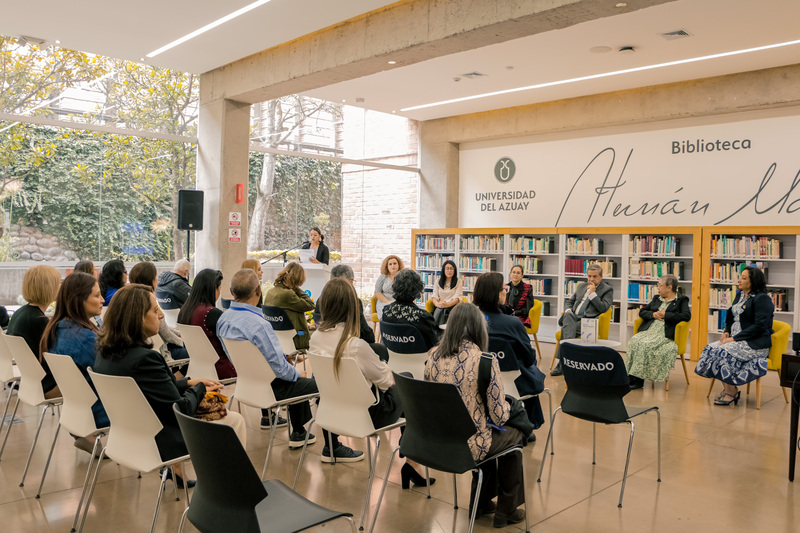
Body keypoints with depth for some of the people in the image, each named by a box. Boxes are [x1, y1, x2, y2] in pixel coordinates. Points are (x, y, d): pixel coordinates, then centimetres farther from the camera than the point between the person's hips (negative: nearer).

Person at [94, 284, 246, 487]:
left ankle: (177, 470, 32)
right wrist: (199, 388, -3)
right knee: (235, 420, 6)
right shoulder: (144, 359, -31)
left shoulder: (105, 351, -3)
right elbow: (182, 409, -21)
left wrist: (189, 383, 4)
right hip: (159, 443, -9)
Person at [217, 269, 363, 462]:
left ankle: (298, 433, 41)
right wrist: (297, 373, -5)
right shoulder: (258, 324, -31)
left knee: (298, 379, 30)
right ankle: (332, 448, 8)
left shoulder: (223, 319, -3)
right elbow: (279, 367, -27)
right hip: (268, 387, -9)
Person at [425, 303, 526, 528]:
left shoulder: (433, 356, -5)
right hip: (468, 446, -5)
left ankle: (481, 503, 45)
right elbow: (499, 416, -15)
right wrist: (507, 406, 7)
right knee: (514, 435, 25)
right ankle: (506, 511, 36)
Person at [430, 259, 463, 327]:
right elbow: (434, 295, 7)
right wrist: (437, 303, -18)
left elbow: (457, 297, -2)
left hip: (453, 306, -2)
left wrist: (448, 304, -22)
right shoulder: (438, 281, 18)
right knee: (439, 311, -36)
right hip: (439, 307, 2)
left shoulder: (459, 281, 10)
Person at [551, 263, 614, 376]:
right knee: (568, 316, -35)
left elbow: (603, 308, -3)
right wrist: (568, 310, 7)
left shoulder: (608, 290, 9)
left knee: (565, 329, -32)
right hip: (573, 317, 4)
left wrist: (593, 293, -6)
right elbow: (570, 301, 29)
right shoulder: (581, 286, 27)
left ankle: (562, 363, -32)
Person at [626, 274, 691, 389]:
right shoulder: (656, 298, 26)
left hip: (665, 334, -5)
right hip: (648, 330, 6)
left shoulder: (681, 300, 9)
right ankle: (631, 376, -25)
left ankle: (638, 379, -25)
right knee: (634, 341, -25)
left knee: (645, 344, -31)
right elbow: (642, 311, 24)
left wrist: (665, 315, -8)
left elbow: (687, 315, -8)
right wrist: (653, 314, 3)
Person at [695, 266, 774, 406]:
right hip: (736, 339, 8)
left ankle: (732, 392, -11)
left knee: (724, 352, -27)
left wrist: (734, 338, -21)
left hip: (756, 343, -8)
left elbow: (760, 326, -19)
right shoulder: (739, 295, 15)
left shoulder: (762, 299, -11)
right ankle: (726, 389, -6)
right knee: (711, 349, -14)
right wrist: (726, 332, 2)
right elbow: (731, 318, 23)